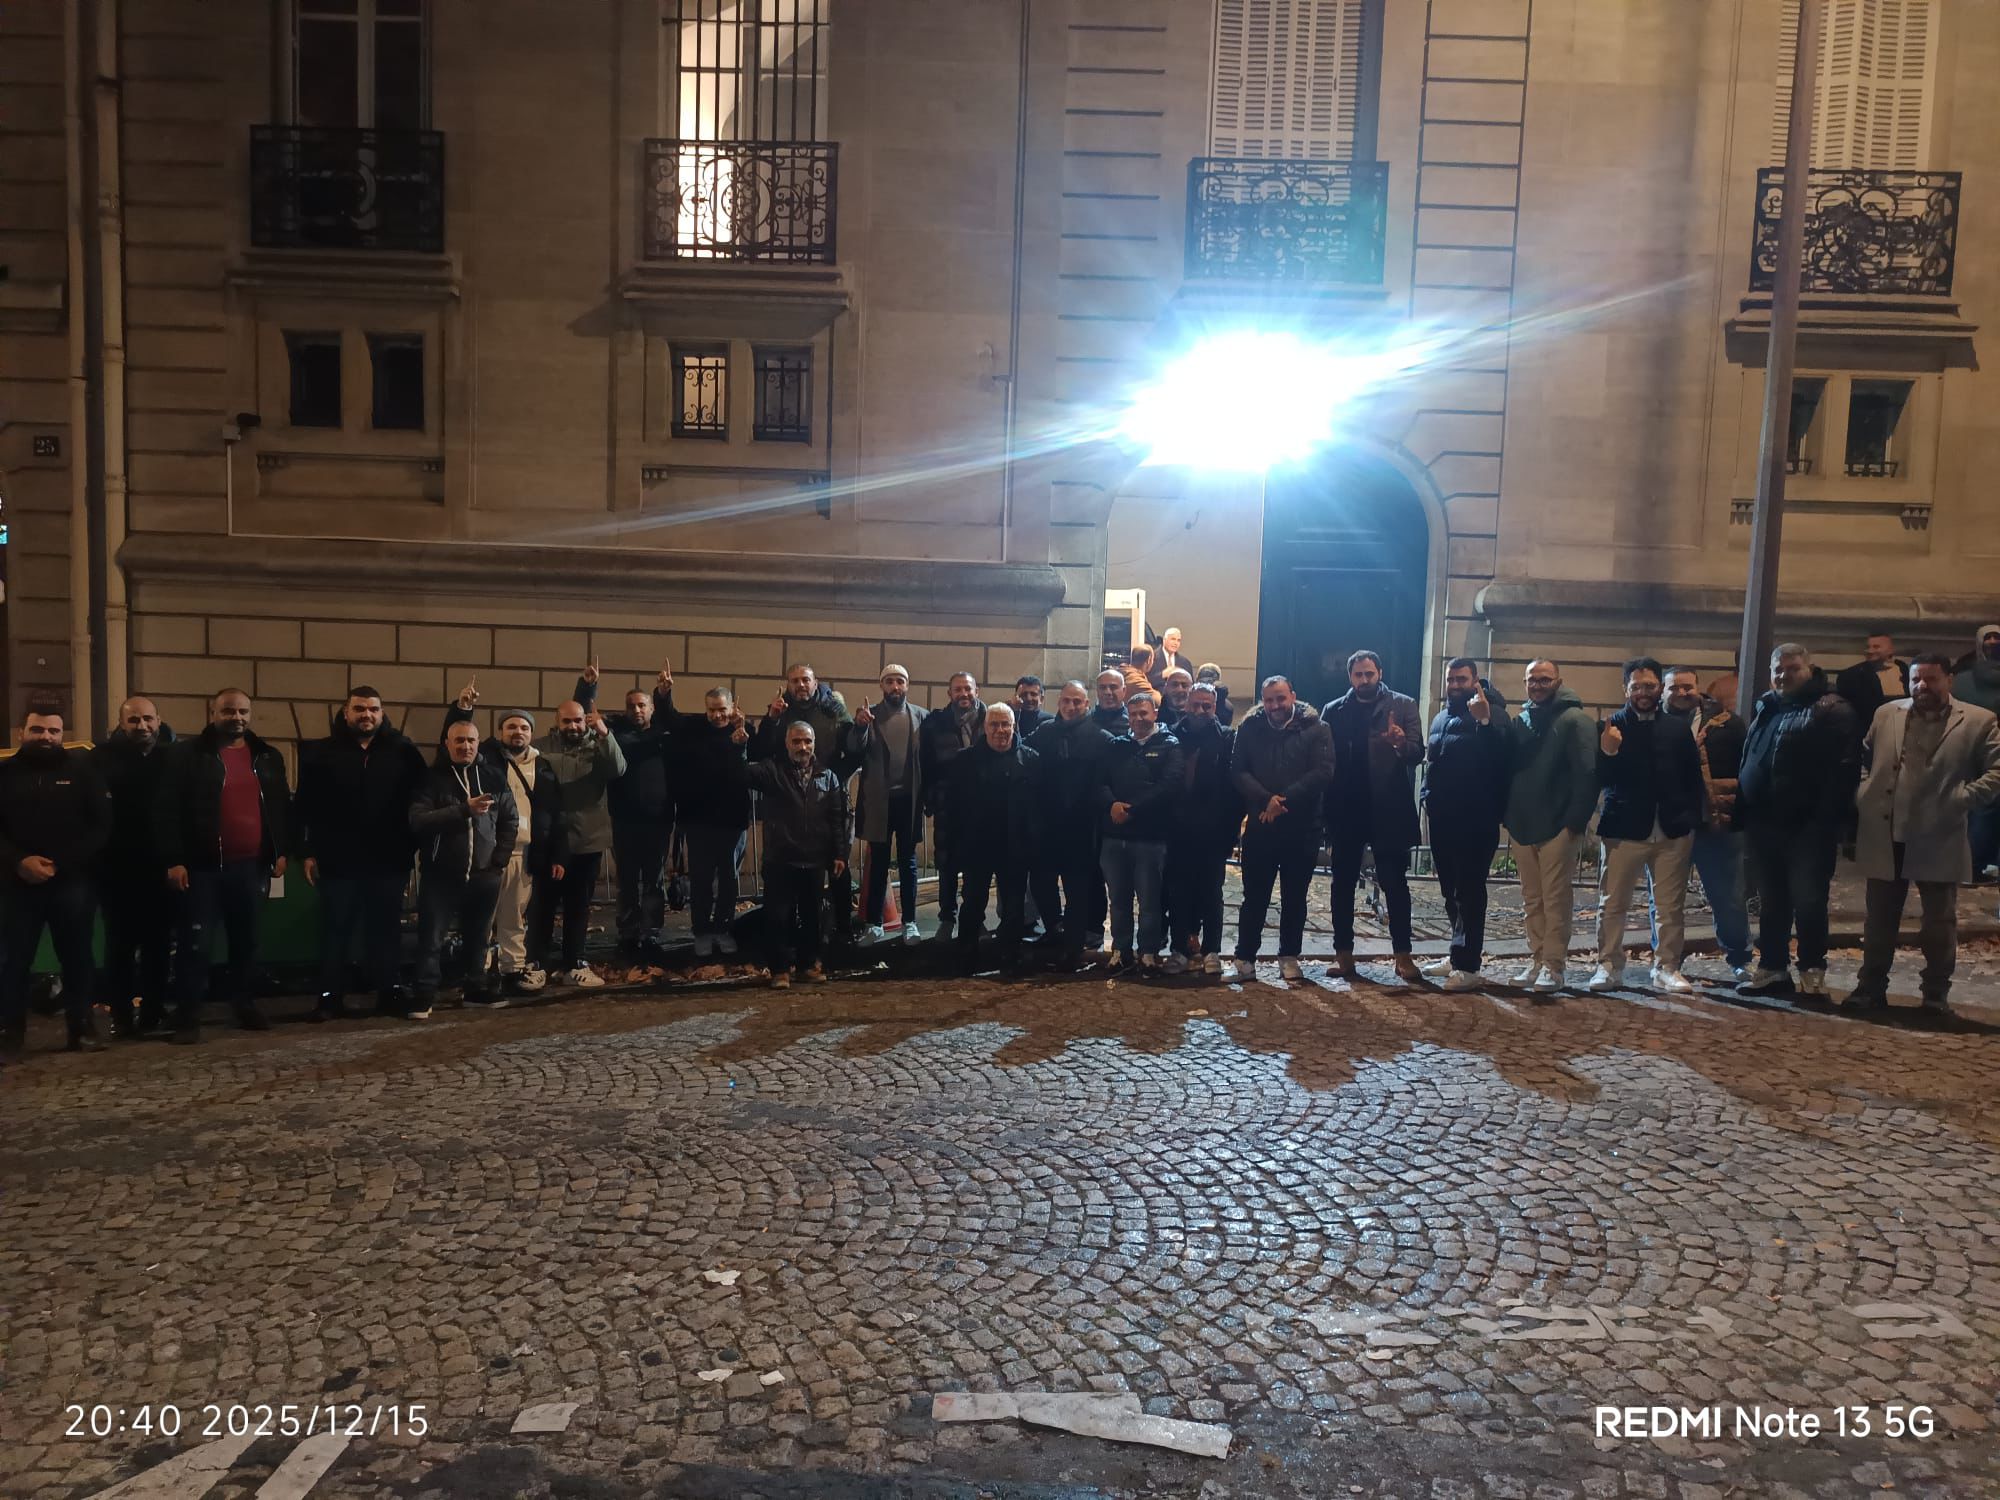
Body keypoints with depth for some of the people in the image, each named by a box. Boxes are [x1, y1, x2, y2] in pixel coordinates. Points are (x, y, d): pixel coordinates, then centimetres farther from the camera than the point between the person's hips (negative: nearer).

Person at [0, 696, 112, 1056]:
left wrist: (59, 864, -10)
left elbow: (101, 827, -1)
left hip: (72, 882, -1)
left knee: (77, 957, 5)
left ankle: (82, 1028, 14)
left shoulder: (82, 768, 4)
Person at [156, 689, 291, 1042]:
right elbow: (167, 810, -6)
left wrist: (281, 851, 8)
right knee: (197, 944, -1)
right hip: (203, 866, -4)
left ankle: (245, 1007, 24)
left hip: (251, 866, 4)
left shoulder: (267, 757, 11)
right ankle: (188, 1016, 7)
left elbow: (282, 807, 16)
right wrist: (174, 860, -12)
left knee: (247, 941, 12)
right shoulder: (188, 755, -3)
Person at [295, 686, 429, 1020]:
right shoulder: (323, 753, 3)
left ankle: (389, 992, 17)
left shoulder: (404, 752, 3)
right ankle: (330, 996, 14)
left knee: (385, 930, 7)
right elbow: (306, 806, 2)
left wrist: (416, 848, -2)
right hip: (338, 860, 0)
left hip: (389, 861, 0)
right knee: (335, 931, 5)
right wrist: (308, 852, -3)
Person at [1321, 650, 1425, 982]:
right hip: (1346, 811, 2)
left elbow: (1417, 753, -8)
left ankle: (1403, 954, 6)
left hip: (1388, 810, -2)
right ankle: (1343, 952, 14)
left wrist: (1402, 743, -31)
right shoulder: (1333, 712, 7)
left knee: (1395, 884, 1)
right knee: (1343, 883, 7)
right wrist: (1326, 812, -5)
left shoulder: (1403, 705, 1)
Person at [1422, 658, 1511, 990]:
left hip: (1476, 818, -8)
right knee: (1450, 888, 14)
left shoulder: (1491, 712, -7)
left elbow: (1499, 756, -24)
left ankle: (1468, 965, -6)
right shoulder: (1441, 717, 17)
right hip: (1443, 817, 8)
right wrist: (1428, 796, 14)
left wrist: (1484, 720, -36)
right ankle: (1462, 953, 27)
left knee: (1469, 890, -7)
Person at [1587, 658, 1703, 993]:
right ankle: (1608, 966, 12)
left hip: (1672, 831, 2)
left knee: (1671, 906, 6)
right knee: (1612, 903, 2)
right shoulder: (1612, 726, 1)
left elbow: (1693, 779, 11)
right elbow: (1600, 781, -4)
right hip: (1623, 829, -2)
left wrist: (1691, 820, 2)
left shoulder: (1678, 729, 7)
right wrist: (1607, 753, -23)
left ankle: (1667, 969, 15)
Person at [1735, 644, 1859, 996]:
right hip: (1763, 824, 6)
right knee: (1771, 902, 13)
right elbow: (1747, 761, 19)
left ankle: (1812, 970, 15)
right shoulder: (1765, 709, 15)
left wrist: (1831, 823, -21)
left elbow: (1844, 768, -14)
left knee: (1808, 902, 1)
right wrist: (1742, 814, 11)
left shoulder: (1832, 710, -6)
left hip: (1808, 827, -6)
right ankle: (1772, 966, 22)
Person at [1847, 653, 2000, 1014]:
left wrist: (1962, 800, -15)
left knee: (1939, 924, 8)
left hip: (1939, 841, -2)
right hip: (1885, 838, 2)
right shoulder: (1886, 714, 8)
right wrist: (1863, 796, 4)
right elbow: (1862, 756, 17)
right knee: (1879, 920, 10)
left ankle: (1937, 994, 21)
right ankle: (1871, 986, 20)